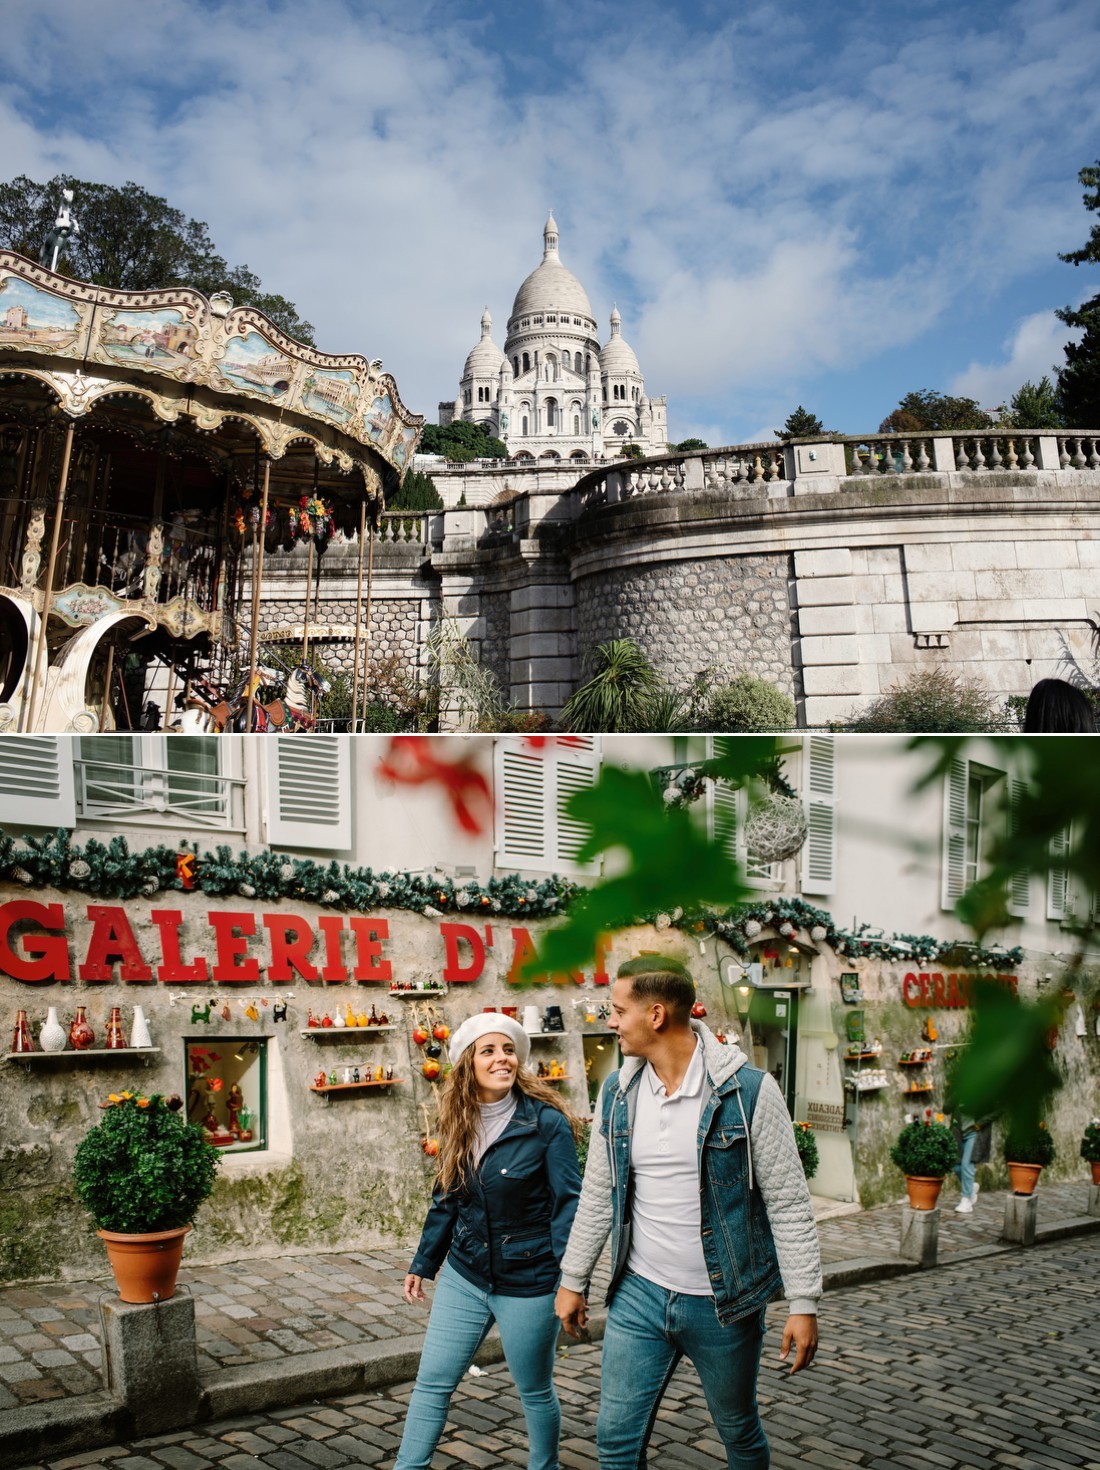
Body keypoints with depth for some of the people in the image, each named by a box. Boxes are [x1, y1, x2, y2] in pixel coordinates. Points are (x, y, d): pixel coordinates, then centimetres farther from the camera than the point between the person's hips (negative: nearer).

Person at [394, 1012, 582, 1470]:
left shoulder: (547, 1122, -15)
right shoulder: (458, 1124, 0)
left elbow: (567, 1205, -15)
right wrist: (422, 1264, 16)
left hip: (526, 1285, -4)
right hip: (463, 1277, 4)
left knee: (535, 1393, 14)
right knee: (432, 1382, 7)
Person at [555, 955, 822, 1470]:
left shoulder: (749, 1091, -15)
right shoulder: (616, 1093, 0)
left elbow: (788, 1205, -11)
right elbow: (597, 1196, 10)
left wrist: (803, 1303, -11)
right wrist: (572, 1280, 14)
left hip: (724, 1304, -3)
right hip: (638, 1295, 3)